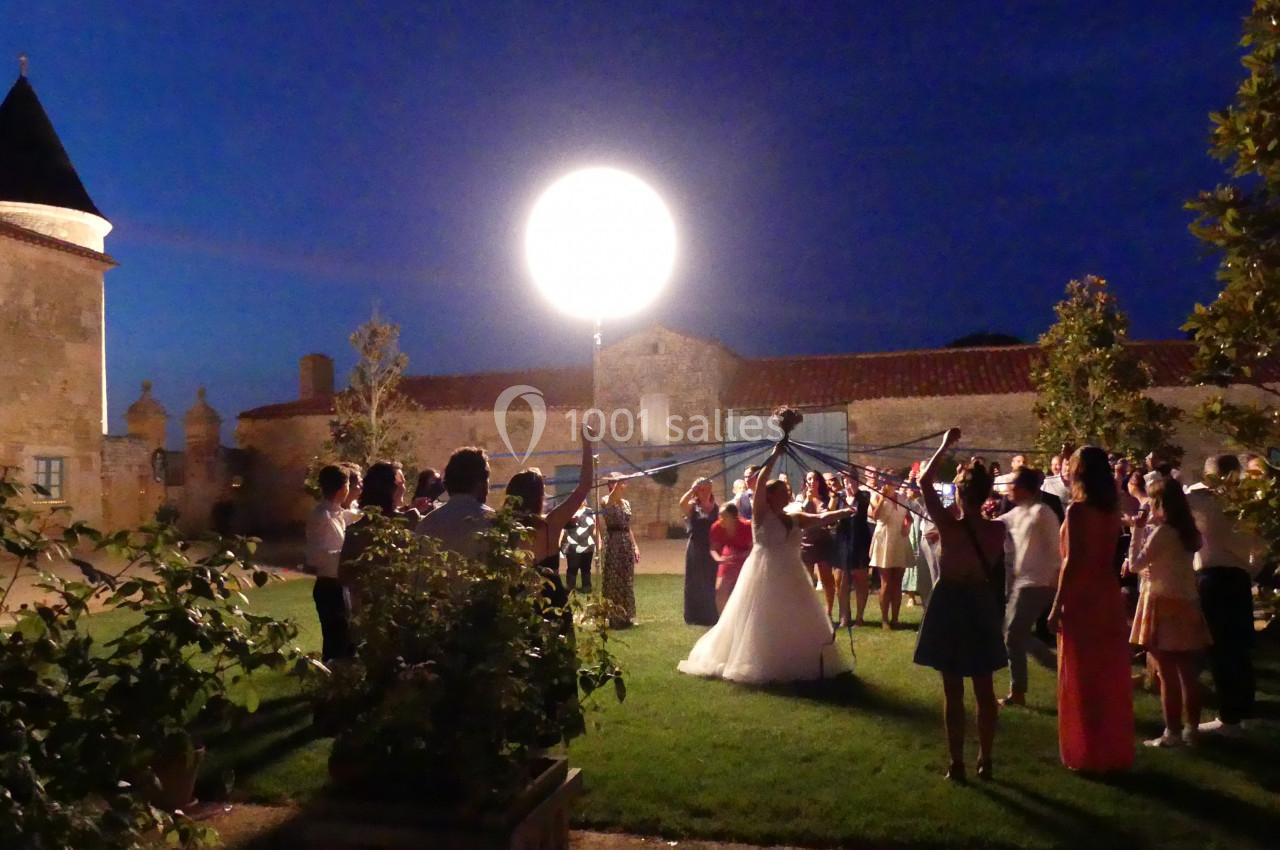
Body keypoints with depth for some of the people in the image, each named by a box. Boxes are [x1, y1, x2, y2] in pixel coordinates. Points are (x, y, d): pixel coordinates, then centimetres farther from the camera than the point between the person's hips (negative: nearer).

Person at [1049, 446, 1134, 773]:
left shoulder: (1078, 509, -15)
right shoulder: (1112, 509, 6)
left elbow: (1072, 561, -18)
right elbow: (1107, 552, 8)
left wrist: (1056, 605, -15)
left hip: (1081, 599, -7)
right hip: (1109, 596, 7)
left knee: (1082, 679, 4)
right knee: (1110, 679, 15)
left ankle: (1087, 755, 12)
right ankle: (1115, 752, 25)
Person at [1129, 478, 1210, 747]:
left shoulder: (1161, 532, -13)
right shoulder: (1188, 532, 9)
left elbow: (1135, 564, -9)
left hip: (1163, 604, -8)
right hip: (1186, 603, 8)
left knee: (1167, 674, -3)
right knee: (1187, 672, 11)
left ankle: (1172, 733, 1)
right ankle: (1191, 729, 17)